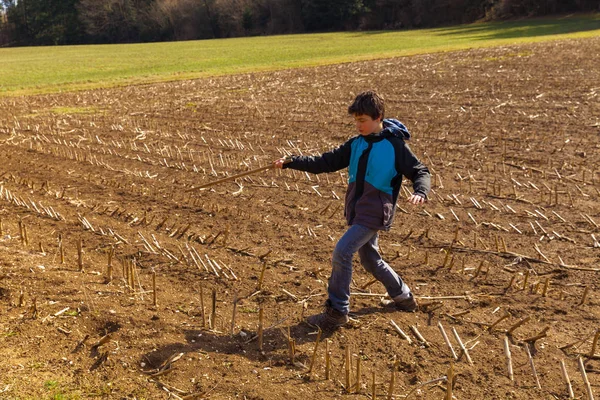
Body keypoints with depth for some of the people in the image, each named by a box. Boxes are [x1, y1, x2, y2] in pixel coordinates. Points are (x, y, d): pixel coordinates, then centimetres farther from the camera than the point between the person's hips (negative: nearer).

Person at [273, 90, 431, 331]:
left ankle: (336, 312, -7)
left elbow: (420, 172, -6)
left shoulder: (395, 144, -9)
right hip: (357, 212, 7)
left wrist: (420, 192, -28)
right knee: (370, 260, 18)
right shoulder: (356, 144, 7)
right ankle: (403, 297, 38)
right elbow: (325, 163, 7)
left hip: (375, 213, -7)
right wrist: (291, 162, -2)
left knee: (342, 252, -17)